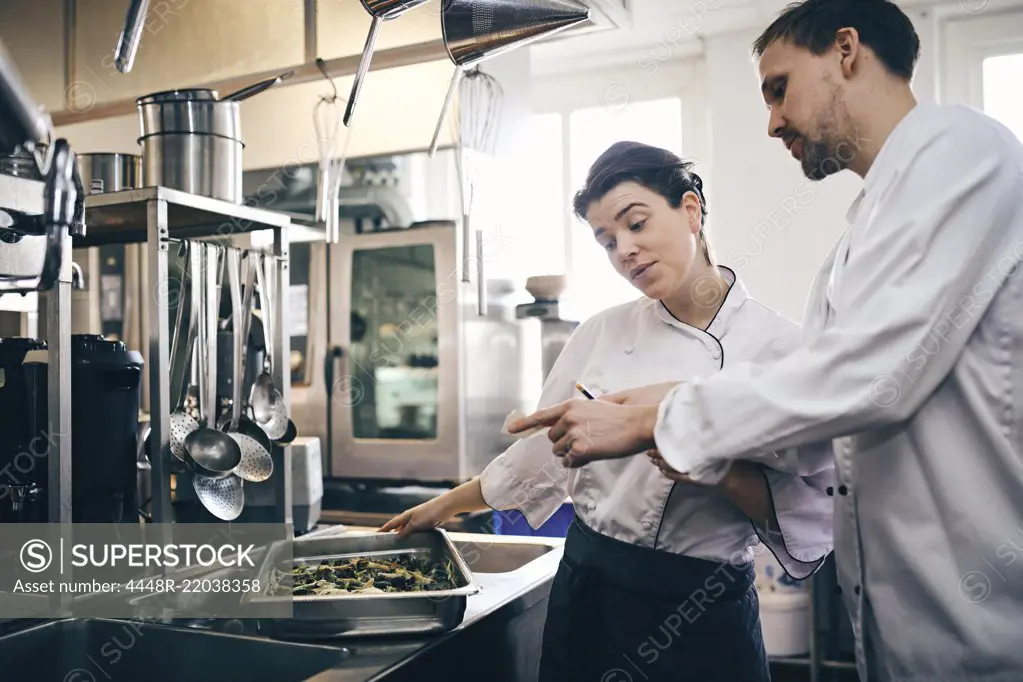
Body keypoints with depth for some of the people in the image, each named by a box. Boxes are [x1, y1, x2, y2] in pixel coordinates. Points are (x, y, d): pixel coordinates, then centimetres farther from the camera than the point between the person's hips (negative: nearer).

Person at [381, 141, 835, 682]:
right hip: (587, 593, 3)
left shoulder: (781, 347, -10)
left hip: (702, 616, -3)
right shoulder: (602, 334, -1)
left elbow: (808, 516, -8)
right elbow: (544, 455, 10)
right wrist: (444, 506, 18)